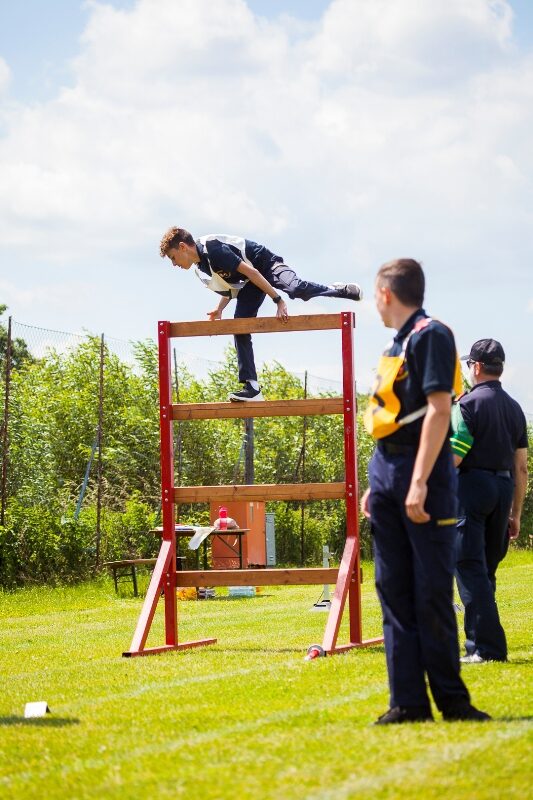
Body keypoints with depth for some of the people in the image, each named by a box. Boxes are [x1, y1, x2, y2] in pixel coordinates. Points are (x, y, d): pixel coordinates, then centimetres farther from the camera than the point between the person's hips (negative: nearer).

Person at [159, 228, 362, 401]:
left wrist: (278, 300, -30)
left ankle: (339, 290, -15)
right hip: (250, 283, 9)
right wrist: (219, 309, 4)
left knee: (296, 288, -38)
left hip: (267, 265, -9)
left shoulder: (212, 249, -25)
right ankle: (251, 387, -9)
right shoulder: (201, 268, 6)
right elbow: (229, 285, 21)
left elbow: (250, 272, -29)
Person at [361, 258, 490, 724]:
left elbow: (439, 409, -17)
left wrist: (419, 483, -22)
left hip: (423, 479, -9)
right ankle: (408, 702, 6)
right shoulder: (396, 344, 18)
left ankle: (450, 698, 0)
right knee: (394, 592, 5)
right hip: (387, 476, 9)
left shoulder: (431, 335, -9)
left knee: (432, 593, -6)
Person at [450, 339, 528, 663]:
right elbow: (521, 467, 13)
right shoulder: (515, 408, 12)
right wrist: (515, 514, 17)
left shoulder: (469, 403, -8)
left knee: (470, 567, -7)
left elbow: (454, 457, -16)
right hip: (503, 489, 7)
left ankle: (487, 646, -14)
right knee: (487, 569, 14)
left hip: (472, 484, -7)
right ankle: (481, 642, 17)